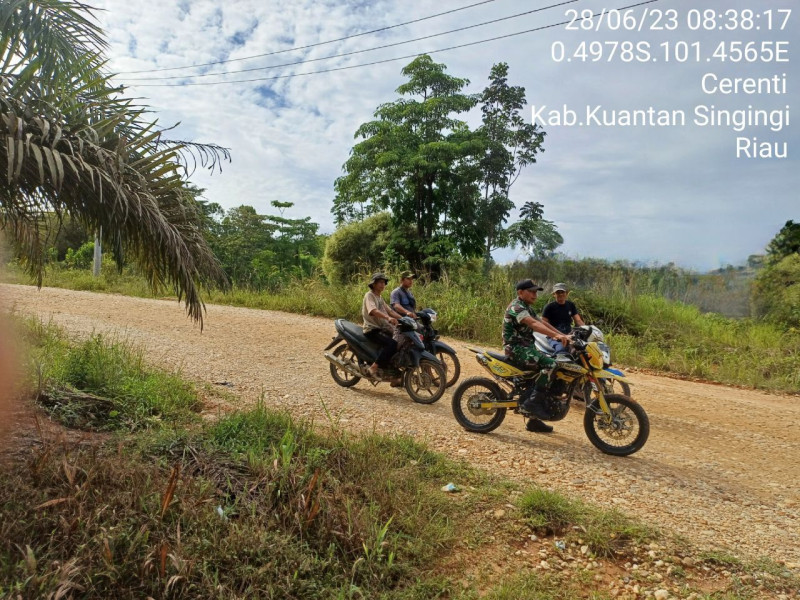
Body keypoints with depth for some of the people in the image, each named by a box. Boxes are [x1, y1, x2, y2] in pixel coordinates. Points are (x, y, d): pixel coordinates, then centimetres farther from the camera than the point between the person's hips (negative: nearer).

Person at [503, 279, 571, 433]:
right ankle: (532, 401, -21)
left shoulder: (527, 308, 20)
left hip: (526, 347, 10)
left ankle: (534, 419, 19)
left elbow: (542, 323, 17)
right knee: (550, 364, -26)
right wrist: (556, 335, -42)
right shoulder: (516, 307, -14)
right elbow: (533, 324, -30)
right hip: (517, 347, -10)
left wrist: (564, 336, 7)